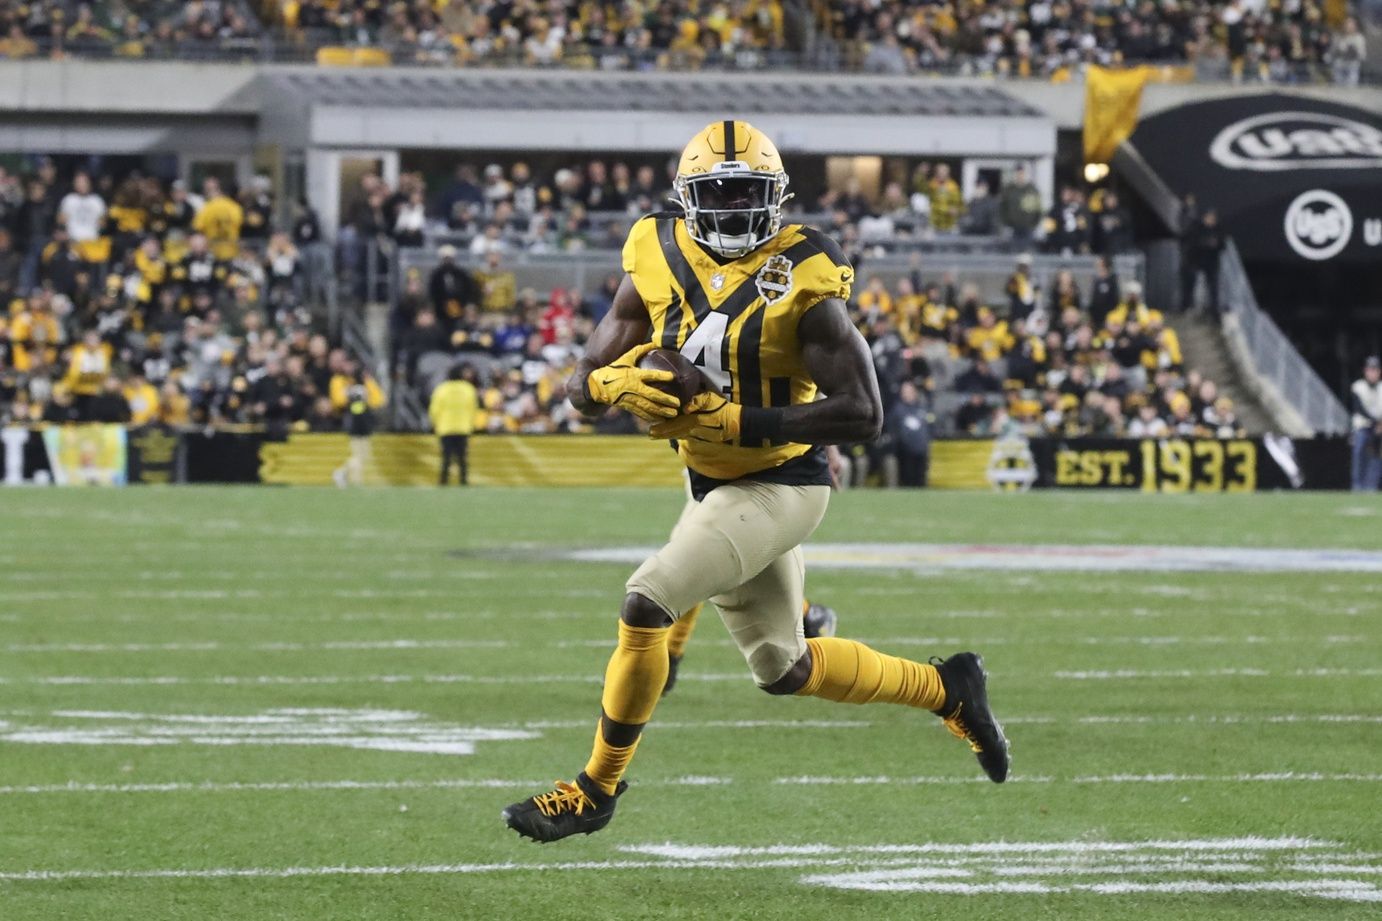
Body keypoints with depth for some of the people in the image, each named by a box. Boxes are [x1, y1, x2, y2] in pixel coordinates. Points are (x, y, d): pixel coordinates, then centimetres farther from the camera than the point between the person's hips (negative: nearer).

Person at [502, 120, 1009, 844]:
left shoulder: (801, 283, -17)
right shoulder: (657, 268, -2)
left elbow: (862, 413, -22)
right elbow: (582, 387, 1)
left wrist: (739, 422, -27)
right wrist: (617, 384, -24)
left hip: (779, 488, -7)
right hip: (712, 486, 7)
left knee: (646, 604, -19)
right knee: (784, 669, 16)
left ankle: (597, 788, -4)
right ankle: (945, 688, 37)